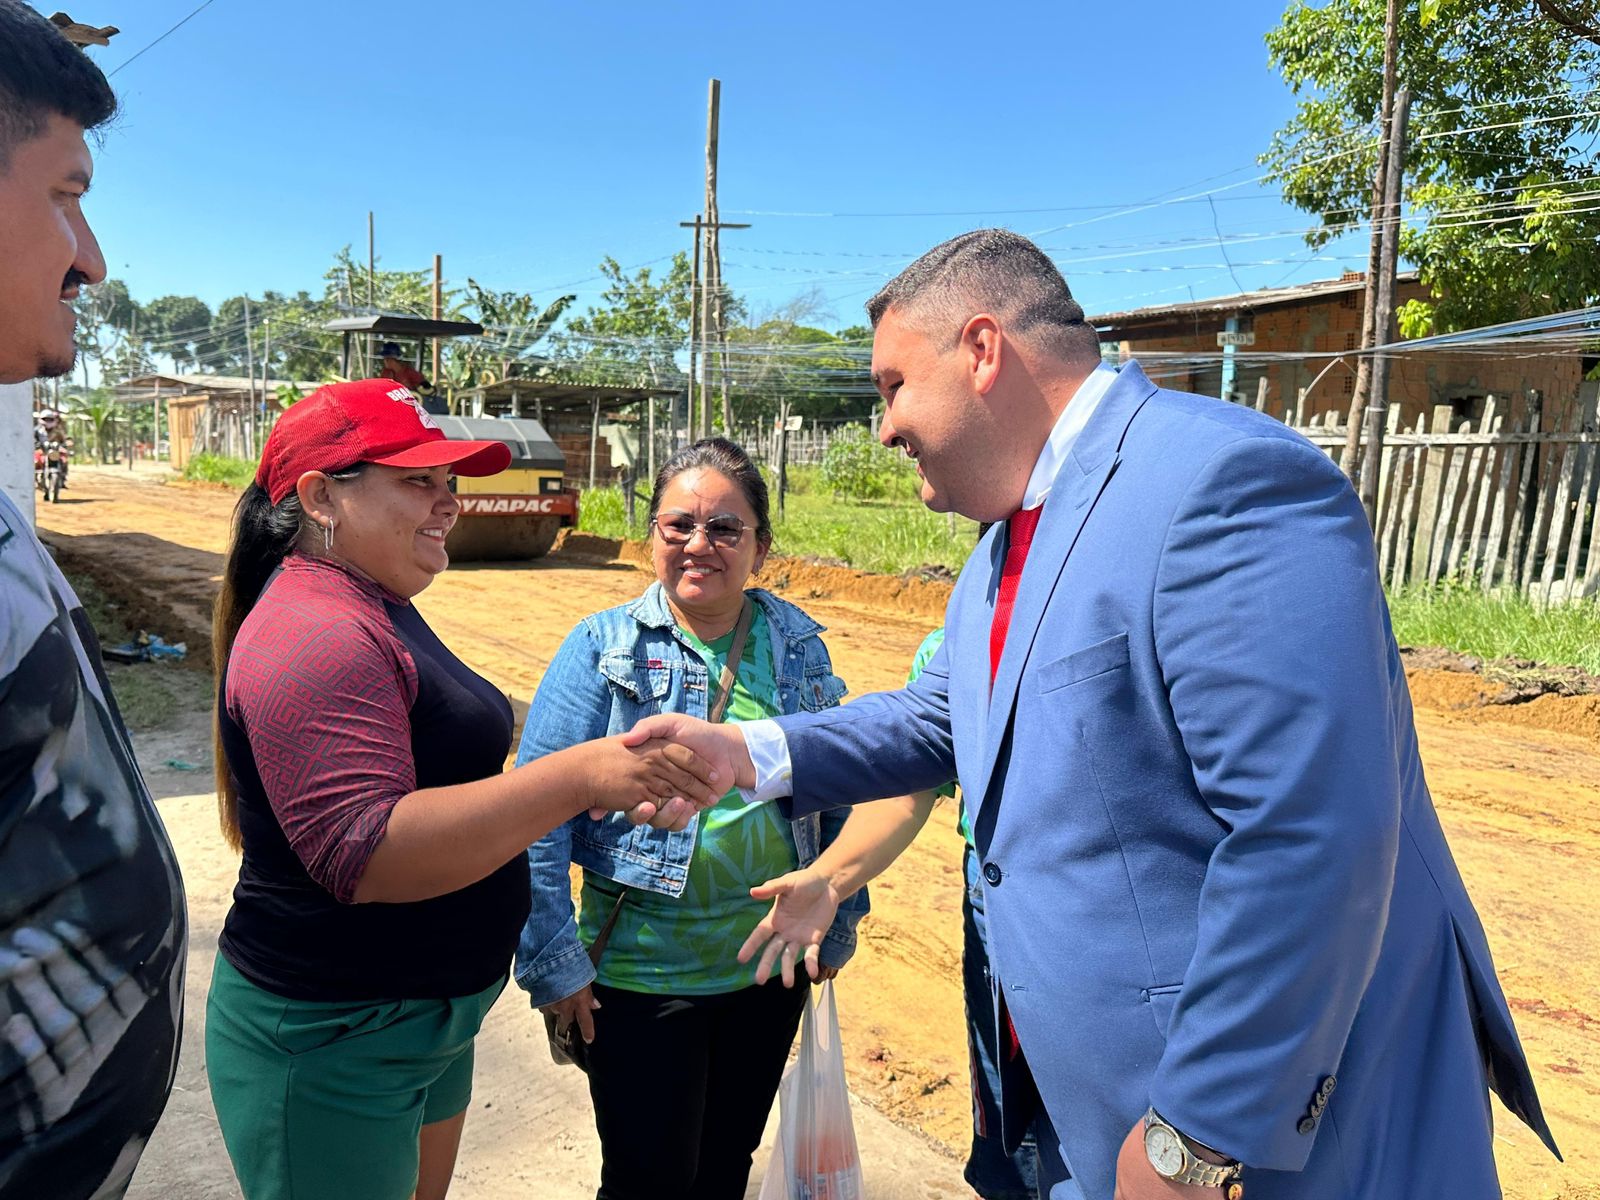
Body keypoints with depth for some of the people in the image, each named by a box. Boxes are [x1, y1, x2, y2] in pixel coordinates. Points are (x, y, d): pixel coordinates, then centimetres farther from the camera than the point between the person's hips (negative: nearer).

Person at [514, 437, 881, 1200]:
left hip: (771, 966, 4)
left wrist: (839, 922, 9)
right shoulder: (603, 648, -10)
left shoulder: (797, 645, 0)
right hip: (639, 975, -3)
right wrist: (553, 961, -13)